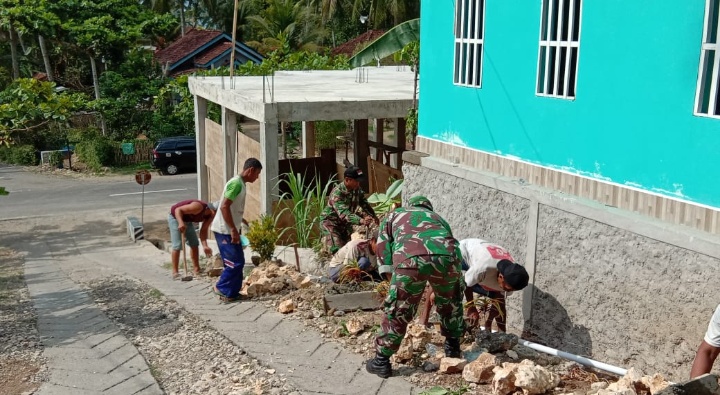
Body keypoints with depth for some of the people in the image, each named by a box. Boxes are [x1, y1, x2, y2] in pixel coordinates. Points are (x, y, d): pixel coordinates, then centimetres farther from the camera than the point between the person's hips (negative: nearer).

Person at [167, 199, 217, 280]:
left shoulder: (210, 215, -11)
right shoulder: (199, 207, -35)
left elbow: (203, 230, -9)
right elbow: (178, 210, -32)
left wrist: (205, 246, -21)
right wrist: (181, 222, -48)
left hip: (187, 220, 8)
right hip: (176, 217, -8)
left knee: (194, 244, 7)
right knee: (177, 245, -14)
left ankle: (196, 270, 16)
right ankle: (175, 272, -10)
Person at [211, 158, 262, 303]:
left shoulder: (241, 184, 13)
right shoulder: (236, 183, -18)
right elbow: (224, 207, -24)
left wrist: (244, 222, 29)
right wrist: (234, 230, -24)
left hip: (230, 230, 10)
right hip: (225, 231, -10)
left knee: (238, 261, 12)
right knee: (235, 262, -5)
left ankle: (233, 292, 18)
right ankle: (221, 288, 8)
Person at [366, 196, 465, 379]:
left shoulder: (395, 215, 37)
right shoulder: (437, 217, 43)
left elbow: (383, 246, 22)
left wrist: (392, 275, 24)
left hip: (411, 258, -2)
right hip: (446, 255, 3)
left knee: (398, 310, 11)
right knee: (451, 302, 29)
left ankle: (381, 361, 20)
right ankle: (453, 347, 44)